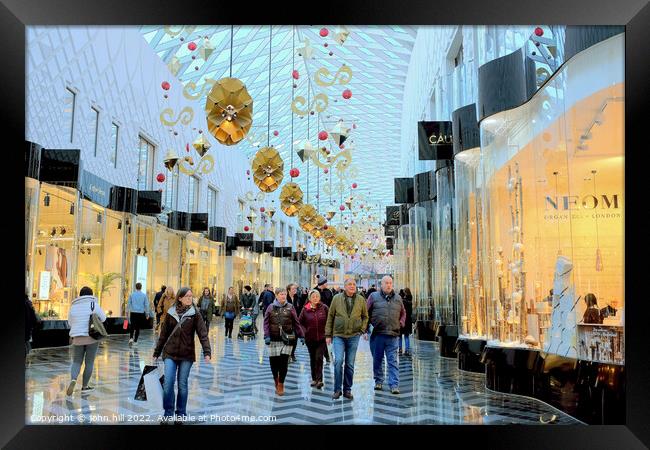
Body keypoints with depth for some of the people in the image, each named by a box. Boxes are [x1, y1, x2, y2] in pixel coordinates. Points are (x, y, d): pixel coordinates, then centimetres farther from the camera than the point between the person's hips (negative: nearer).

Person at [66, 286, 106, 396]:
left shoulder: (73, 306, 6)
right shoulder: (93, 304, -6)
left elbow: (70, 322, 16)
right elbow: (103, 318, 2)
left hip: (77, 338, 3)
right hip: (92, 337, -3)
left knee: (76, 362, 12)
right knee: (89, 363, 9)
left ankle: (73, 380, -14)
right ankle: (84, 386, 15)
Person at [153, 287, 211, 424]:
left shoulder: (195, 315, -4)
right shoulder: (170, 314, 1)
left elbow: (203, 334, -11)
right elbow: (163, 335, 8)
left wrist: (207, 352, -22)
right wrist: (156, 353, 12)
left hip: (187, 355, -1)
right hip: (170, 353, 1)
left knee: (182, 385, 6)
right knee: (168, 383, -7)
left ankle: (180, 415, 19)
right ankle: (168, 414, 8)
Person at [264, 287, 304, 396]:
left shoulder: (290, 307, 4)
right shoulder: (271, 307, 4)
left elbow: (296, 323, 6)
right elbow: (266, 323, 1)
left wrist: (301, 336, 2)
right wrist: (266, 336, -11)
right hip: (273, 339, 1)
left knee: (284, 362, -5)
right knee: (273, 362, 4)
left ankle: (281, 385, 6)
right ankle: (276, 381, 26)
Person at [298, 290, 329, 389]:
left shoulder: (324, 308, -4)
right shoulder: (305, 309, -1)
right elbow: (300, 322, 8)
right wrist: (304, 331, -1)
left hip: (322, 338, -2)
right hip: (310, 338, 2)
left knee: (319, 358, -11)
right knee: (312, 359, 12)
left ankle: (319, 379, -7)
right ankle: (314, 379, 24)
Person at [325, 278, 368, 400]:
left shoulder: (361, 300, 3)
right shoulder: (337, 298, 0)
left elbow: (365, 316, 15)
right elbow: (330, 317, 4)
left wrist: (363, 330, 1)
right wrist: (328, 334, 3)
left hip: (354, 336, 2)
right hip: (338, 335, -2)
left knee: (350, 364, 7)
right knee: (338, 361, -13)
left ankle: (347, 390, 19)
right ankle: (337, 389, 0)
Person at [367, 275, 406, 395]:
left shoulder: (398, 298, 12)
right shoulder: (374, 296, 3)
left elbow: (403, 313, 24)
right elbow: (366, 312, 3)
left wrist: (401, 323, 9)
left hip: (393, 335, 1)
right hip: (377, 334, -1)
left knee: (393, 361, -1)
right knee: (377, 359, 10)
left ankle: (394, 385, -1)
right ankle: (378, 381, 25)